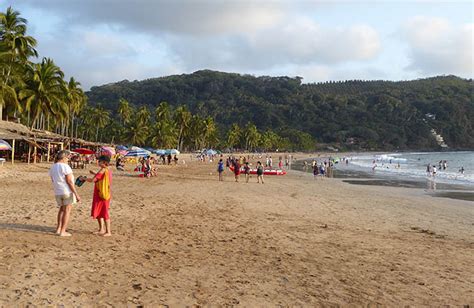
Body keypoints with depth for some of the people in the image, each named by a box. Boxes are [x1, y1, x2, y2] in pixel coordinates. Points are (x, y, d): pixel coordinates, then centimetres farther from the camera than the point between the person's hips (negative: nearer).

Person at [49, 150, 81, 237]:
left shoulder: (52, 168, 9)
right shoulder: (65, 166, -14)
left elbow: (53, 181, 13)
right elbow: (69, 181, -17)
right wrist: (76, 194, -15)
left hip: (57, 192, 7)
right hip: (67, 191, -7)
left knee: (61, 209, 23)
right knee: (67, 210, 2)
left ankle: (58, 229, 22)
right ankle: (63, 231, 2)